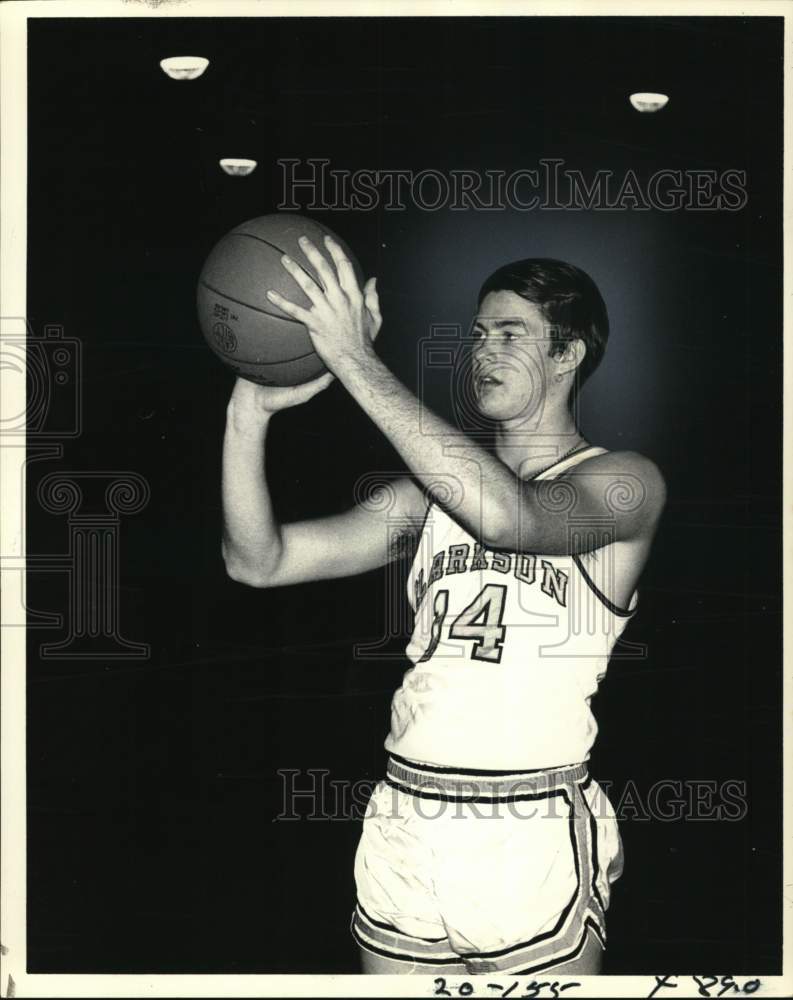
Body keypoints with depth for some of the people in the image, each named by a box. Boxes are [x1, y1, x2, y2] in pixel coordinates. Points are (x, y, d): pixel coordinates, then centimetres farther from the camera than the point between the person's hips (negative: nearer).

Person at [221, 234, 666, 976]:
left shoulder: (625, 482, -2)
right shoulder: (433, 491, 11)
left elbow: (509, 514, -24)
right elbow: (259, 561, 4)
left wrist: (356, 363, -23)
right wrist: (250, 413, -11)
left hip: (535, 840, -4)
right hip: (402, 832, 4)